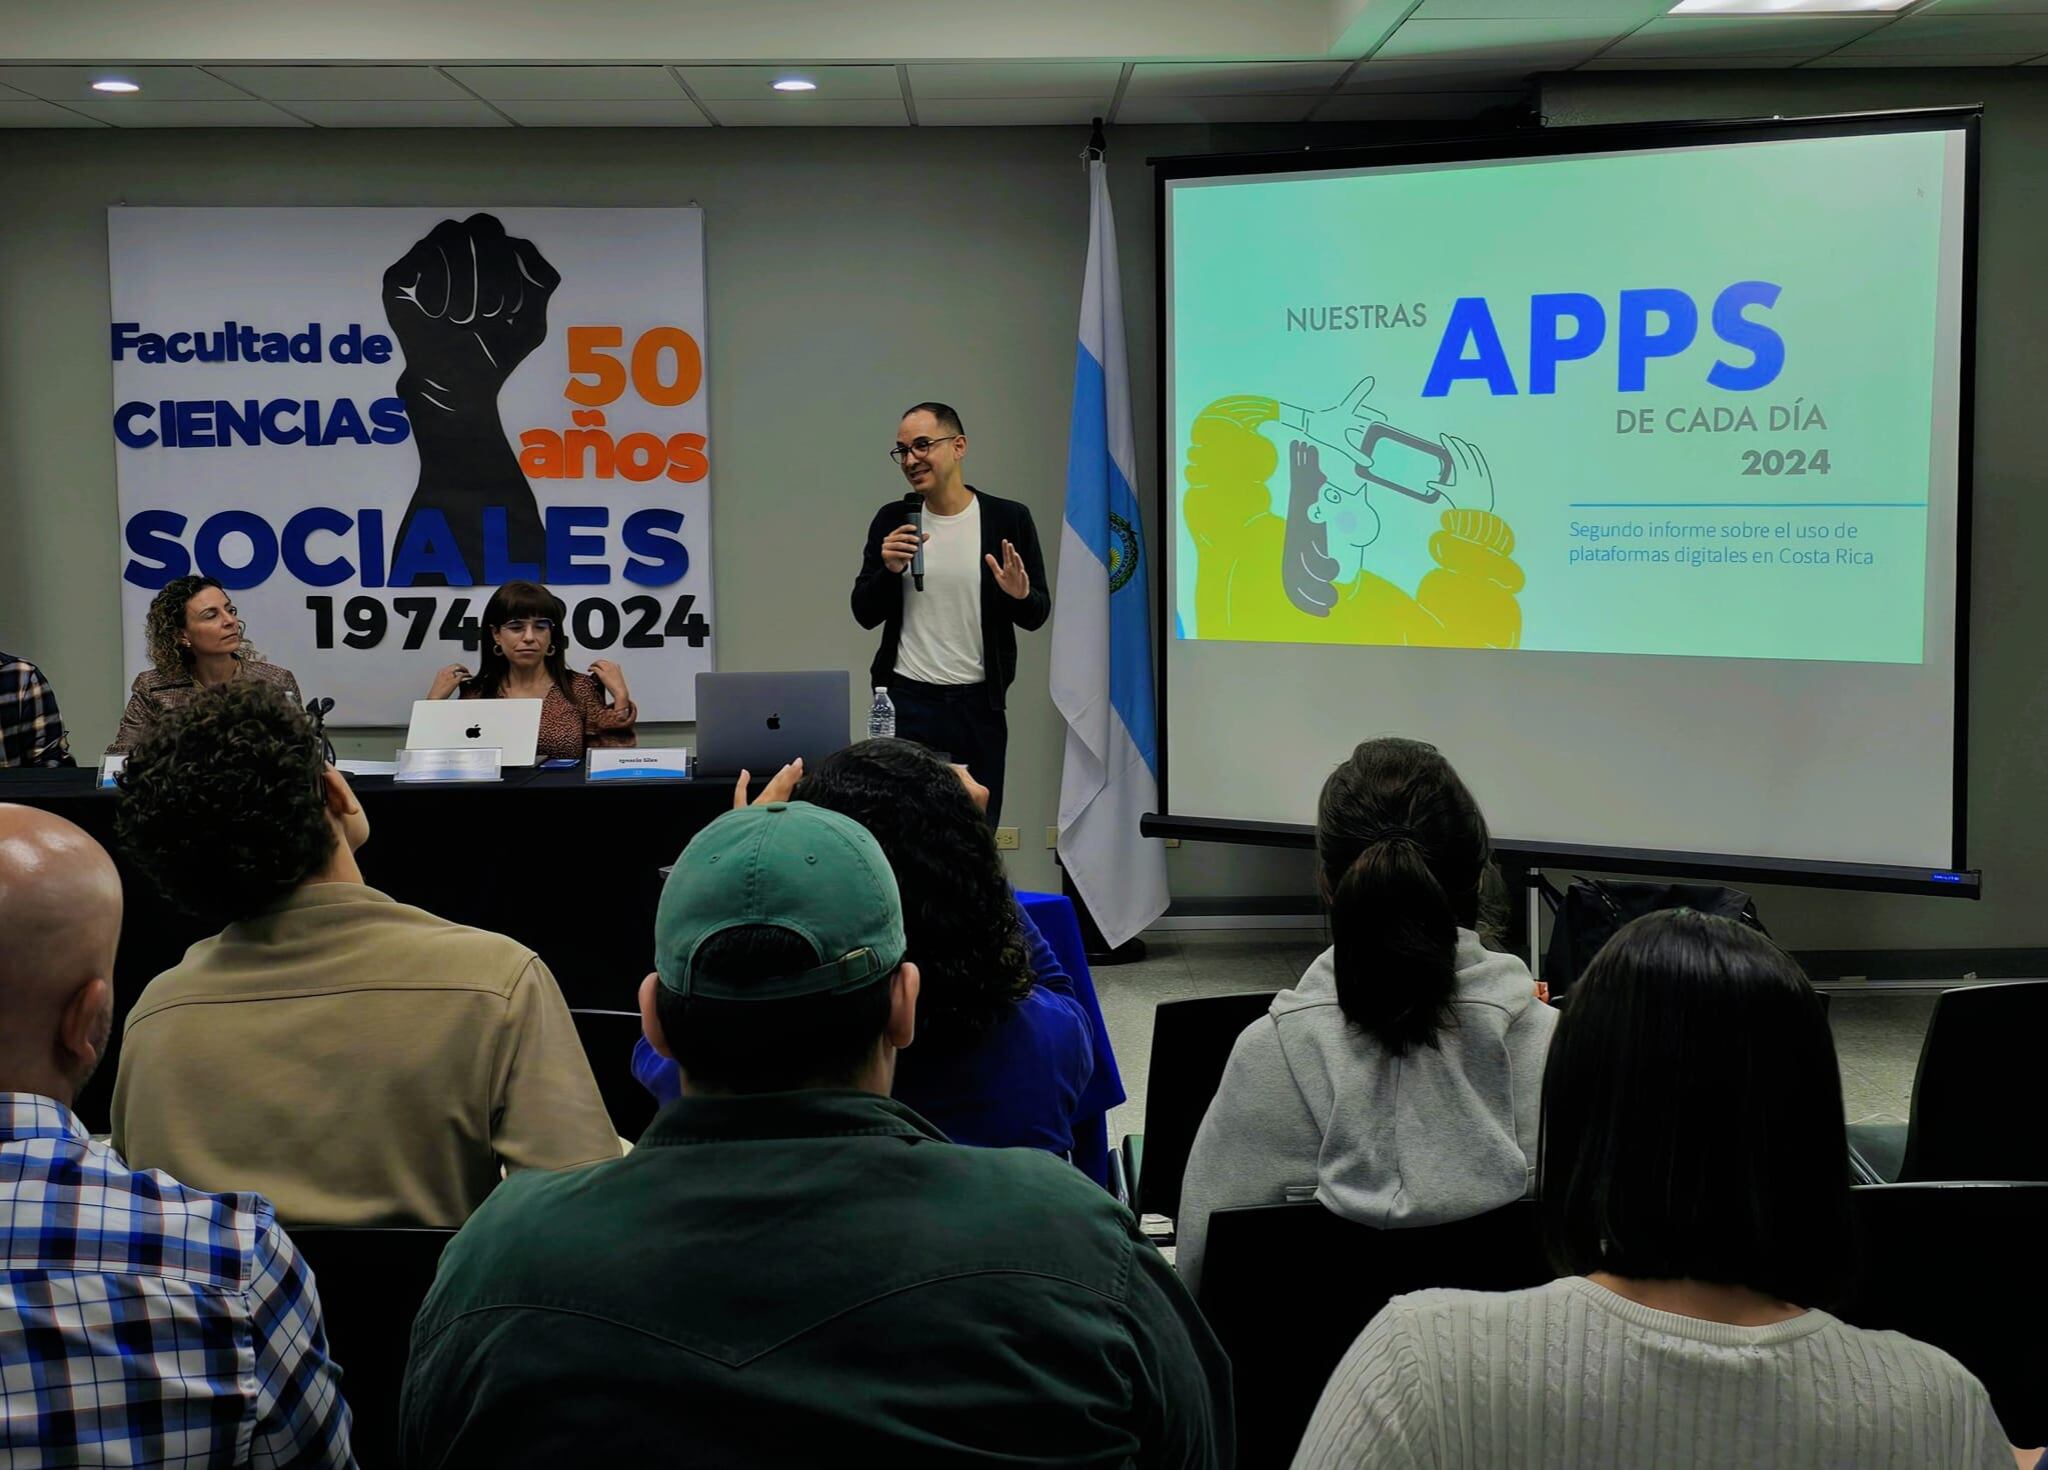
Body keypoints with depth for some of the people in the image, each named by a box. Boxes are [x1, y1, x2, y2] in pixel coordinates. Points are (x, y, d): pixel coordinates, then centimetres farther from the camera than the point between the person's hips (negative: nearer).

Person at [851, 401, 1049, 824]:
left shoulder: (1009, 519, -1)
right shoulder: (891, 521, 4)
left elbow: (1037, 616, 4)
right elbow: (864, 615, 6)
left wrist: (1020, 595, -19)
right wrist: (889, 570, -13)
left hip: (979, 704, -1)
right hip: (906, 699, 1)